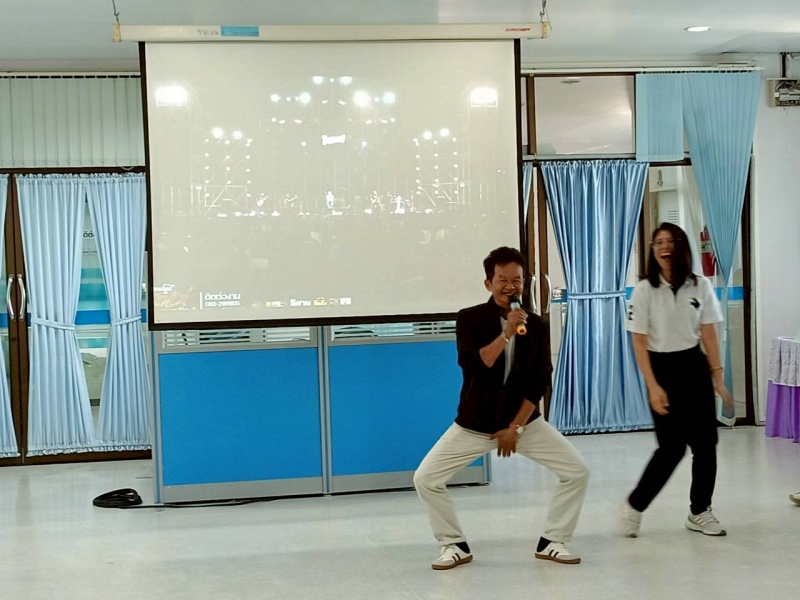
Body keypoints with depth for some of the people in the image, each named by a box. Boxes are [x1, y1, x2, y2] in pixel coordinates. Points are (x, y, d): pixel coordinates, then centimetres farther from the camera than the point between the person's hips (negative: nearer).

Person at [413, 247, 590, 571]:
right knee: (425, 478, -11)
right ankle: (455, 545, 9)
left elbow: (538, 383, -6)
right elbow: (473, 367, -24)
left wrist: (516, 428, -11)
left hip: (524, 420, 2)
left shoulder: (535, 325, -3)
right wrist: (506, 334, -31)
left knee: (577, 471, -8)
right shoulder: (470, 319, -9)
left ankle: (552, 542, 10)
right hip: (474, 423, -1)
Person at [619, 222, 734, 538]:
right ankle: (633, 506, 9)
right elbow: (639, 343, -9)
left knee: (705, 443, 4)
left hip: (694, 367, 4)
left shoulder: (701, 286, 0)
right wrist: (653, 387, -14)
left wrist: (718, 376, -3)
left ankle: (699, 512, 19)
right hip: (662, 369, -3)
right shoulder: (644, 290, -8)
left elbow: (709, 335, 2)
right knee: (672, 447, -7)